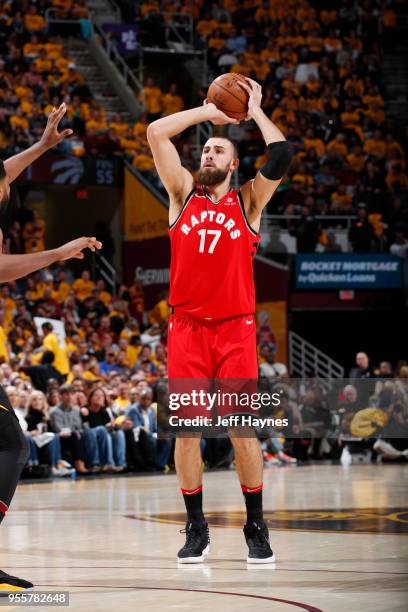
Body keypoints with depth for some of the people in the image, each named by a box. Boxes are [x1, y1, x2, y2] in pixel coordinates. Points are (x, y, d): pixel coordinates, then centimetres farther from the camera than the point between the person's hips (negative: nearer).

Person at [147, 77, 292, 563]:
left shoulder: (248, 201, 7)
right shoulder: (183, 193, 11)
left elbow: (282, 157, -8)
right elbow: (156, 133, 3)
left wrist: (255, 111, 4)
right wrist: (206, 112, 9)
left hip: (235, 328, -1)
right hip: (186, 327, 1)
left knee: (242, 428, -4)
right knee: (186, 428, -1)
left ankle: (255, 528, 7)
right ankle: (196, 528, 9)